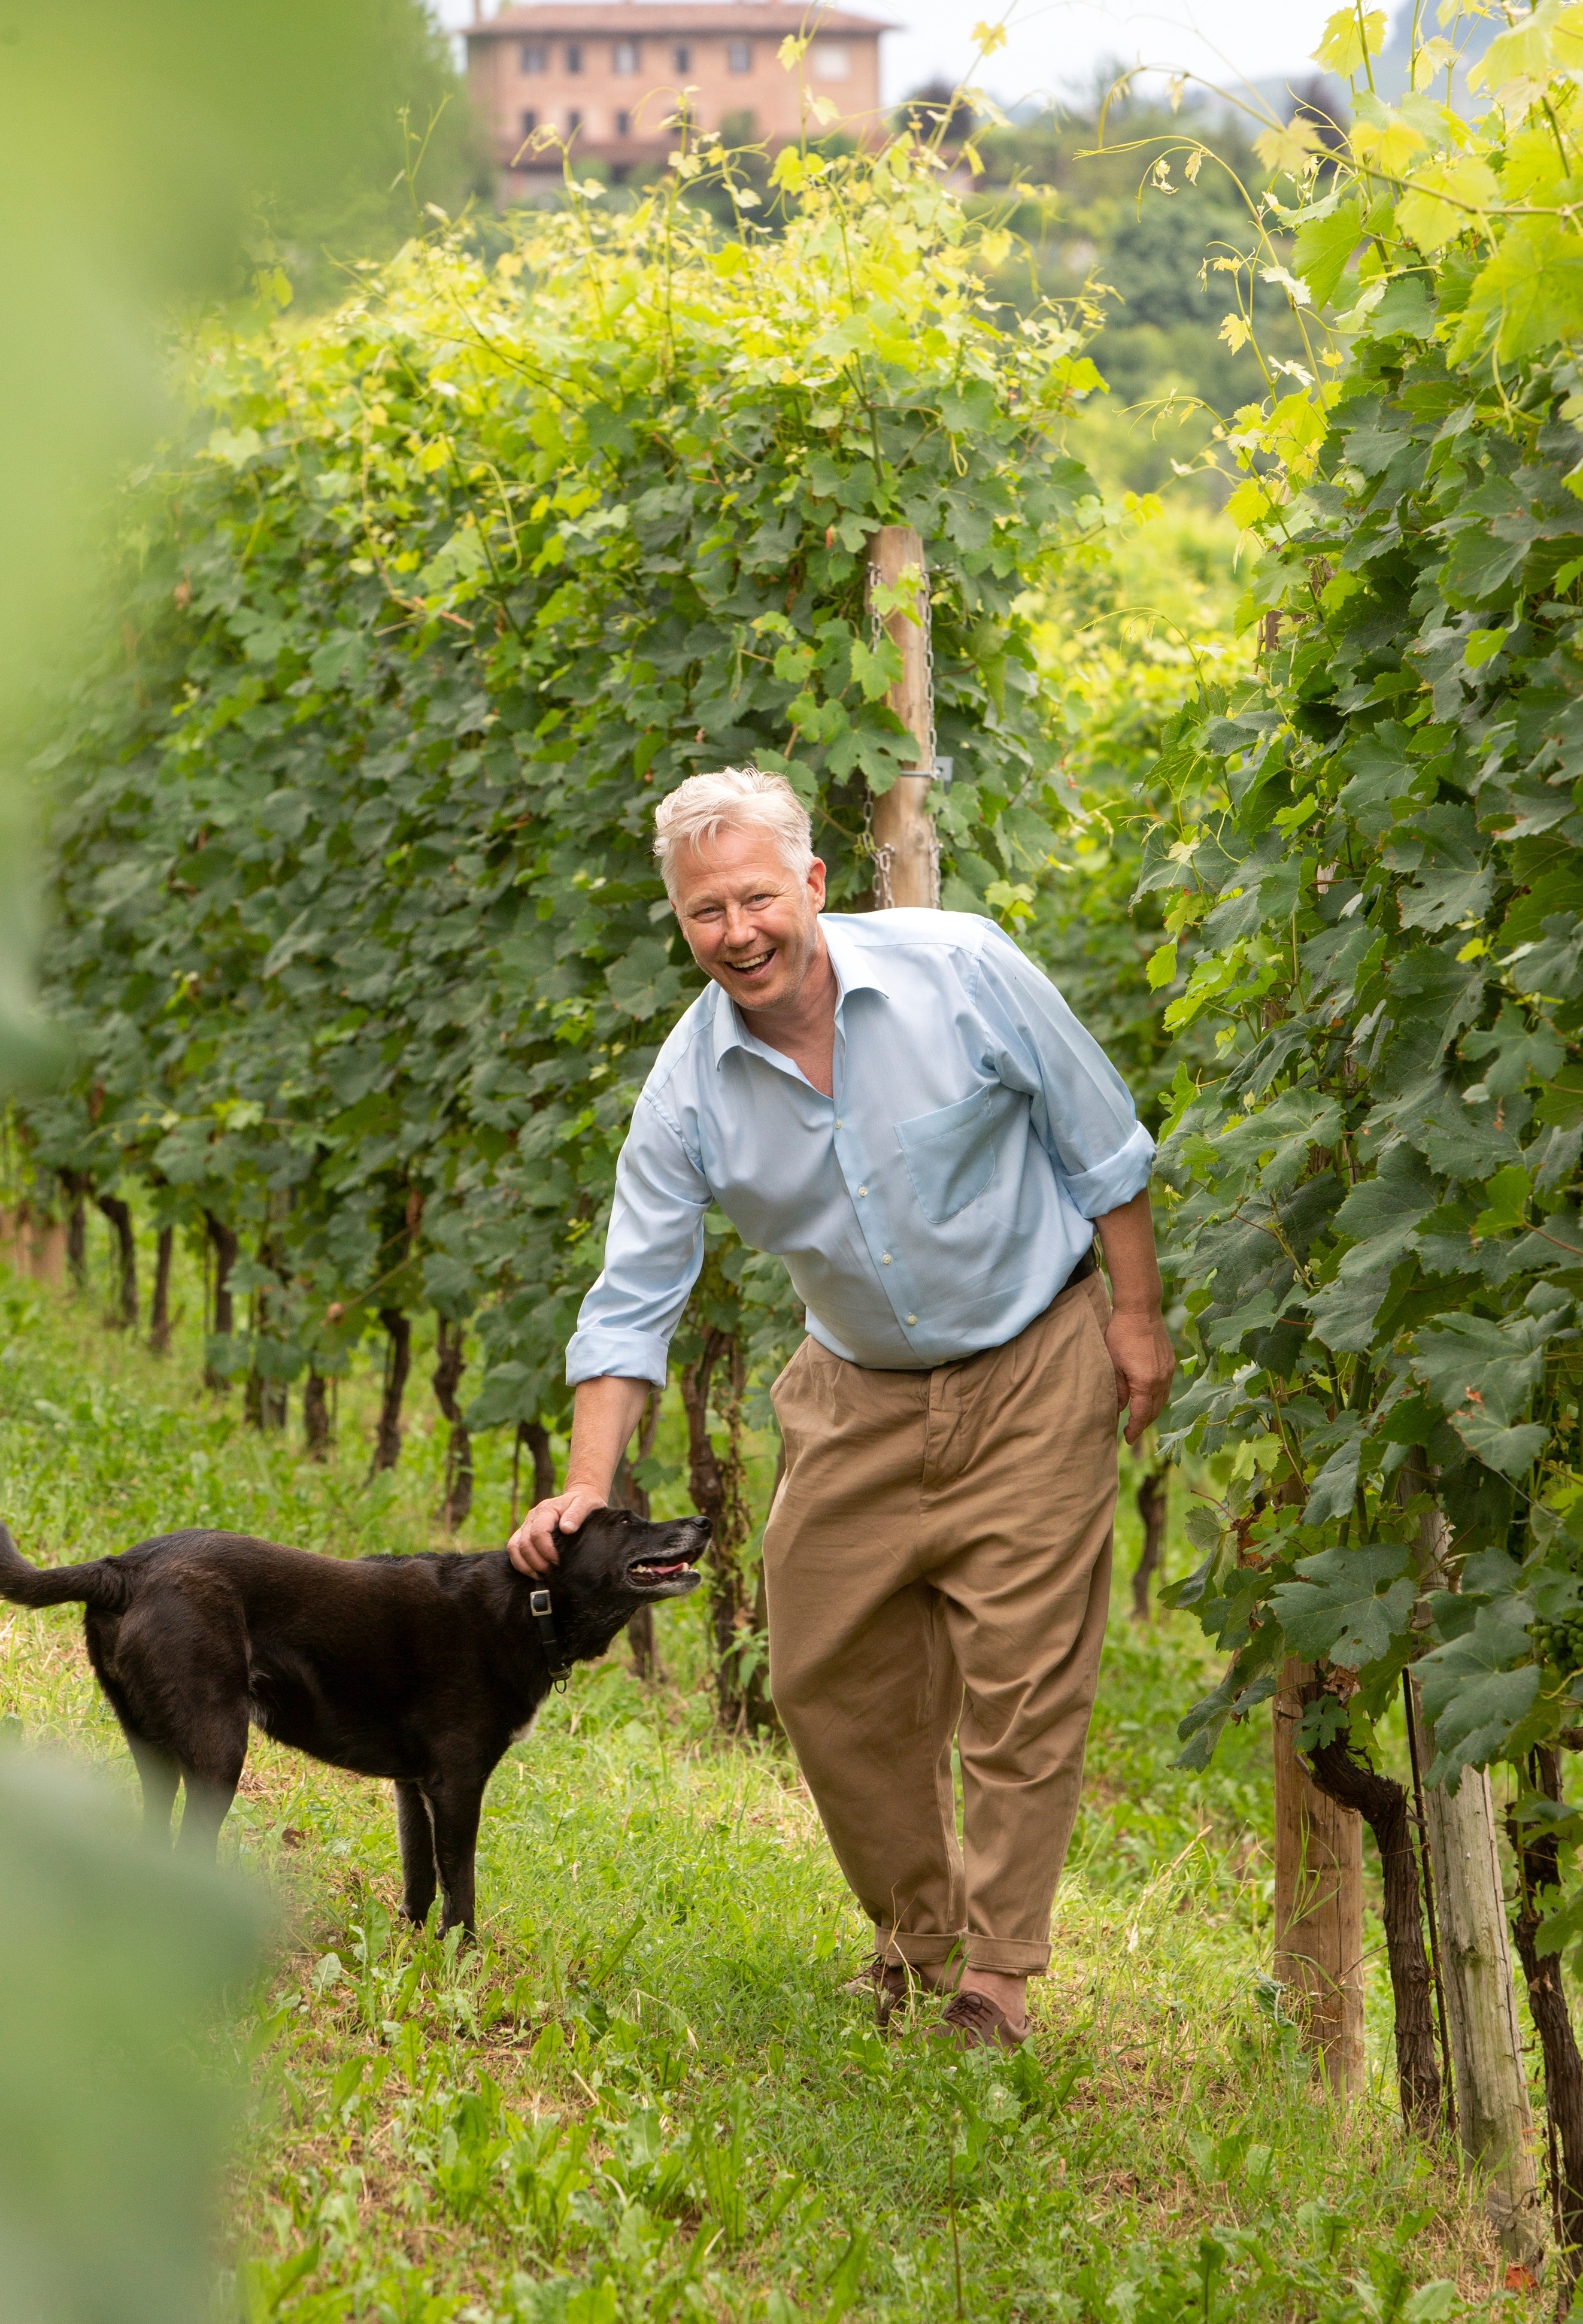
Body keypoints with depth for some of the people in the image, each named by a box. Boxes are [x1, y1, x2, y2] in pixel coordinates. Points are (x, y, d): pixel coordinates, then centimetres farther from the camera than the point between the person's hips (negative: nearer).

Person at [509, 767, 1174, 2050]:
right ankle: (917, 1933, 27)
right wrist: (588, 1485, -16)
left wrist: (1137, 1317, -5)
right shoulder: (690, 1088, -11)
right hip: (858, 1394, 4)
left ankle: (998, 1973, 3)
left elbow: (1101, 1140, -6)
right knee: (829, 1679, 5)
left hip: (1032, 1367, -3)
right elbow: (634, 1299, -6)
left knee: (1020, 1680, -6)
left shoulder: (961, 970, -18)